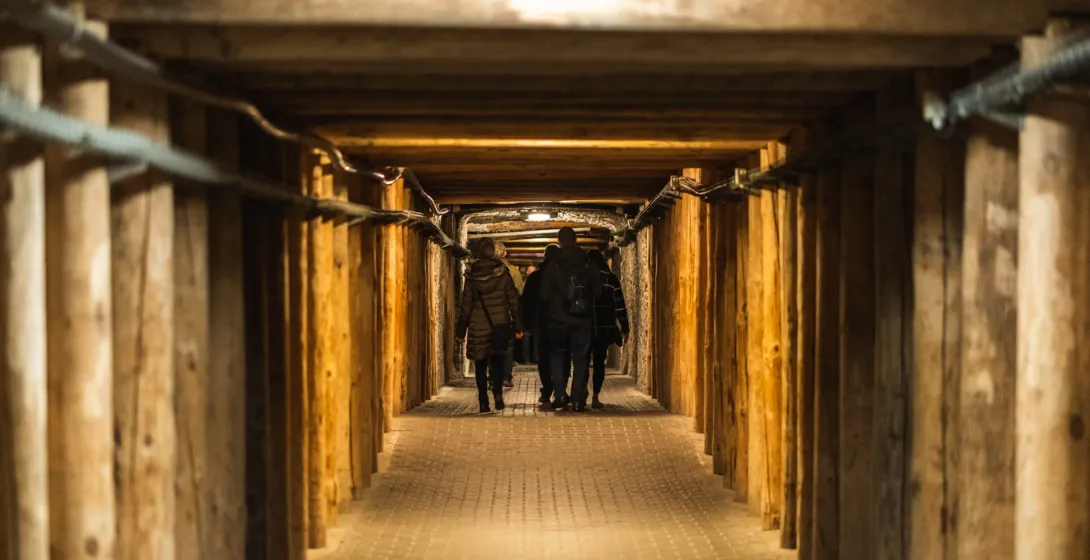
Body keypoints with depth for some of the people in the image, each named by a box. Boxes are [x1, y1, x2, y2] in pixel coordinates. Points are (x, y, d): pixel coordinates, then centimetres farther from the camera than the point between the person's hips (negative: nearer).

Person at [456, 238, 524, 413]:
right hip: (500, 325, 0)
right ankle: (498, 392, -8)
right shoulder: (502, 274, -4)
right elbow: (513, 301, -1)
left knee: (481, 366, 8)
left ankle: (483, 402, 3)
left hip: (478, 327, 0)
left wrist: (461, 331, 7)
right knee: (497, 362, 14)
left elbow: (466, 306, 0)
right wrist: (518, 326, 6)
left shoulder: (471, 277, -3)